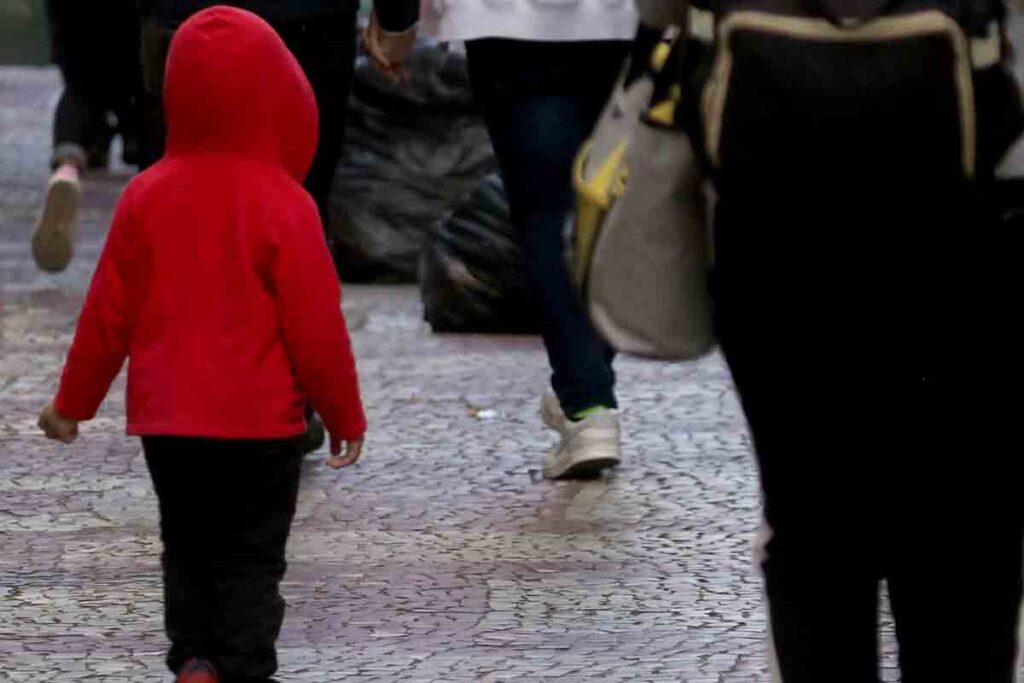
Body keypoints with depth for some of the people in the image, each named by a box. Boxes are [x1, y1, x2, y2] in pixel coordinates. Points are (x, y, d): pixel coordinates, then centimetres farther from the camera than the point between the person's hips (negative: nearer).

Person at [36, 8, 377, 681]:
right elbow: (317, 327, -10)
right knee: (250, 562, 6)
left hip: (166, 422, 3)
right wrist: (345, 415, 3)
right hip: (261, 423, -3)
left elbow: (108, 313, 3)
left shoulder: (147, 196, -3)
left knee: (187, 549, 18)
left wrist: (73, 401, 15)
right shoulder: (283, 205, -14)